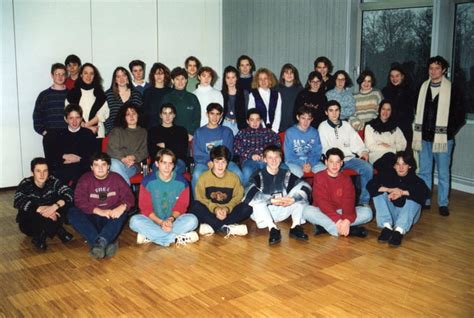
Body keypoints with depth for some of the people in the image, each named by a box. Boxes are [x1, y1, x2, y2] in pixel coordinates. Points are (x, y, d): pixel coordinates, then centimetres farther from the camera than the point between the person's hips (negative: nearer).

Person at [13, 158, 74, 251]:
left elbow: (69, 193, -24)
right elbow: (18, 202, -34)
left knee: (64, 203, -22)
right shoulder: (25, 184, -17)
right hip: (29, 223, -3)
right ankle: (58, 231, -12)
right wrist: (41, 209, -46)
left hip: (50, 220, 3)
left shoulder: (53, 181, -11)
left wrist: (55, 206, -42)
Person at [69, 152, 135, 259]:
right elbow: (80, 201, -13)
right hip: (90, 218, 1)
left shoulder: (117, 178, 4)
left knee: (122, 212, -30)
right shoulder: (85, 179, 1)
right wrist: (99, 211, -28)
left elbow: (129, 197, -6)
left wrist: (122, 207, -30)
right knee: (73, 212, -27)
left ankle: (100, 242, -45)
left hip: (111, 219, 0)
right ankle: (108, 242, -42)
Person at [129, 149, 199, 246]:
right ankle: (177, 238, -29)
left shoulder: (182, 182, -7)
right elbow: (145, 208, -8)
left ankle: (149, 236, -26)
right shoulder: (147, 181, -9)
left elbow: (181, 206, -3)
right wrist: (160, 222, -23)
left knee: (192, 220, -27)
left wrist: (171, 219, -23)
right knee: (135, 221, -29)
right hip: (154, 220, 0)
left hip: (174, 220, 0)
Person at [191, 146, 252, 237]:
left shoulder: (234, 177, 0)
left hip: (228, 212, 2)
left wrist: (227, 209, -21)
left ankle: (212, 226, -28)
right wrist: (215, 209, -22)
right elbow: (201, 198, -7)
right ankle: (225, 227, -32)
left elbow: (238, 197, -3)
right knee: (196, 207, -30)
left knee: (247, 208, -24)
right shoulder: (204, 178, -4)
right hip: (210, 211, -1)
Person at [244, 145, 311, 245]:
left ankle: (296, 226, -23)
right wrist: (272, 200, -33)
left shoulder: (287, 175, 3)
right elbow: (249, 194, -25)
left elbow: (306, 187, -10)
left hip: (283, 211, 2)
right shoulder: (259, 176, -5)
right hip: (264, 213, -2)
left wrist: (293, 199, -29)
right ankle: (272, 228, -35)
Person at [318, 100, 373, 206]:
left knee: (368, 168, -20)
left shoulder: (346, 125, 19)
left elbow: (356, 141, 11)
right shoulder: (323, 127, 6)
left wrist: (363, 151, -8)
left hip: (349, 158, 4)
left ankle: (364, 201, -12)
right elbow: (325, 149, -1)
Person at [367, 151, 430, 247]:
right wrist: (390, 190, -26)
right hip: (389, 212, 1)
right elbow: (370, 185, -12)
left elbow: (426, 193, -21)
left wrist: (403, 192, -30)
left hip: (408, 215, -1)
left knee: (414, 199, -25)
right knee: (380, 193, -16)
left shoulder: (415, 180, 0)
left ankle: (399, 230, -44)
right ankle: (387, 226, -33)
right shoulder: (387, 175, 3)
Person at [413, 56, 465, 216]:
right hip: (425, 138, 4)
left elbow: (460, 114, -1)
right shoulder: (423, 88, 8)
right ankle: (424, 200, 21)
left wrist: (450, 132, -6)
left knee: (443, 173, 3)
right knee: (424, 172, 10)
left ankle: (443, 203, 13)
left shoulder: (452, 90, -4)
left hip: (443, 138, -4)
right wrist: (418, 132, 7)